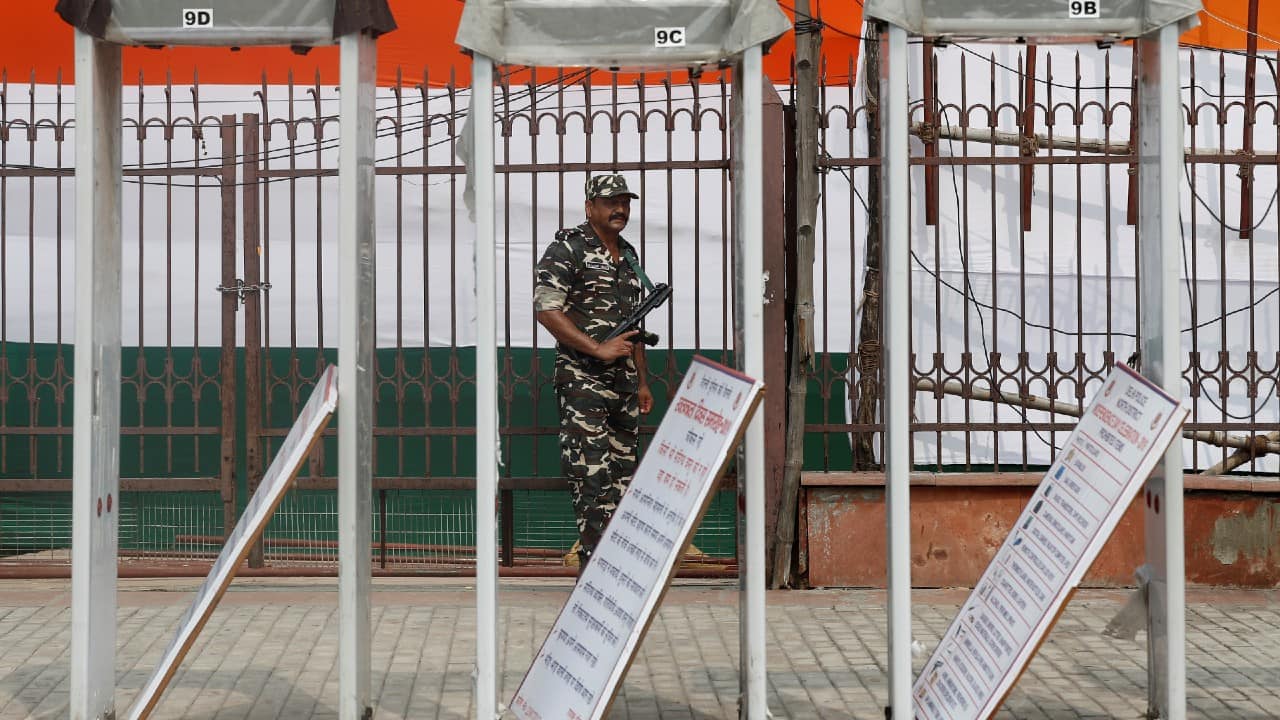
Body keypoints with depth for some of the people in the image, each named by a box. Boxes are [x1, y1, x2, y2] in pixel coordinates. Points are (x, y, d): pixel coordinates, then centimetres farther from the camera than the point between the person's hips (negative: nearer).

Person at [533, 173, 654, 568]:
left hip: (623, 382, 8)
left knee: (623, 469, 9)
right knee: (592, 472, -11)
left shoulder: (628, 254, 18)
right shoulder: (568, 247, -6)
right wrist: (598, 349, -18)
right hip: (582, 379, -8)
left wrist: (643, 382, 21)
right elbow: (546, 309, -15)